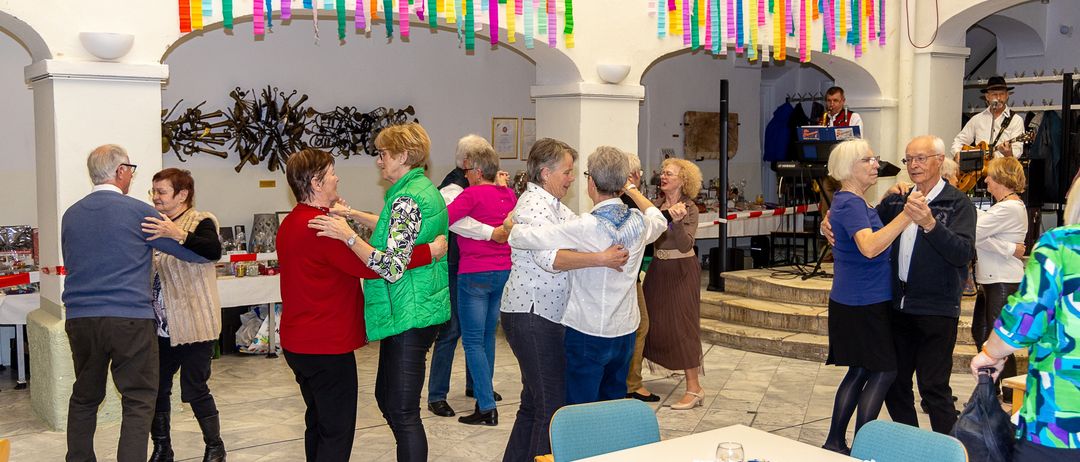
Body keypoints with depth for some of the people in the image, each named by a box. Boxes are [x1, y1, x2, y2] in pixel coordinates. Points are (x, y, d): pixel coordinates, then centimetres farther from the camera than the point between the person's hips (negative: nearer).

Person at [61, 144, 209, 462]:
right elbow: (190, 252, -1)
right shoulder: (138, 212, -6)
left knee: (84, 398, 17)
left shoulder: (70, 215, 10)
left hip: (79, 319, 6)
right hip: (129, 319, -5)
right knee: (139, 401, 0)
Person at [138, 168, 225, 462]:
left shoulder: (200, 222, -9)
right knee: (157, 389, 11)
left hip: (193, 325, -6)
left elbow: (214, 251, -30)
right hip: (160, 327, 7)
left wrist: (178, 235, -43)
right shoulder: (156, 226, 12)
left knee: (195, 390, -1)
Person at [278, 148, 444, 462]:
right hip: (327, 346, -10)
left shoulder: (291, 224, 10)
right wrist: (429, 251, -21)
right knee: (337, 432, -1)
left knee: (318, 423, 20)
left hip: (297, 343, 10)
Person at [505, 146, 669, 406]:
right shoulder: (639, 222, -2)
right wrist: (632, 189, 36)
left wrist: (510, 226, 2)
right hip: (625, 329, 6)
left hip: (588, 331, -6)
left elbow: (525, 237, -20)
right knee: (615, 404, 19)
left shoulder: (587, 227, -20)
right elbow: (659, 221, 25)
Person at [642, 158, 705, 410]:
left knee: (682, 323, -7)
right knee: (654, 321, 10)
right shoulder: (657, 204, 6)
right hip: (658, 268, 6)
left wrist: (677, 221, -36)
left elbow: (685, 245, -21)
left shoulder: (689, 208, -11)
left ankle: (694, 388, -3)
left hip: (681, 270, -6)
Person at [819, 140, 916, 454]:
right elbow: (870, 247, -32)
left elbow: (874, 222, 34)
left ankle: (835, 442, 19)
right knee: (884, 371, -4)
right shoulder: (850, 204, -17)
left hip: (863, 301, 10)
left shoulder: (854, 202, 14)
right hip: (862, 304, -10)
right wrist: (907, 215, -35)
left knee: (860, 371, 13)